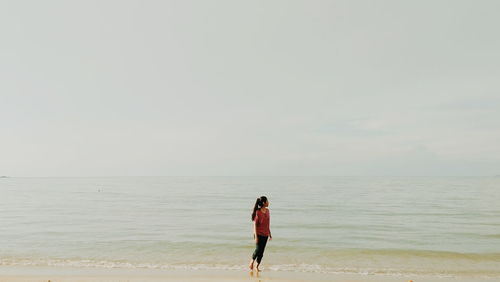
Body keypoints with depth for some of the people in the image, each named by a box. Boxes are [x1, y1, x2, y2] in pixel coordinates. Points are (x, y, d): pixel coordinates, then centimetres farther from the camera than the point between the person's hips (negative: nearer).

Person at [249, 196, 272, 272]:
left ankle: (257, 266, 17)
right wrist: (256, 236, -16)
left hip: (265, 235, 6)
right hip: (259, 234, -6)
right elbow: (255, 224, -12)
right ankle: (251, 262, 16)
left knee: (261, 252, 7)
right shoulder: (258, 212, -13)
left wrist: (270, 234, 17)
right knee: (258, 250, -8)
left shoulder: (267, 211, 7)